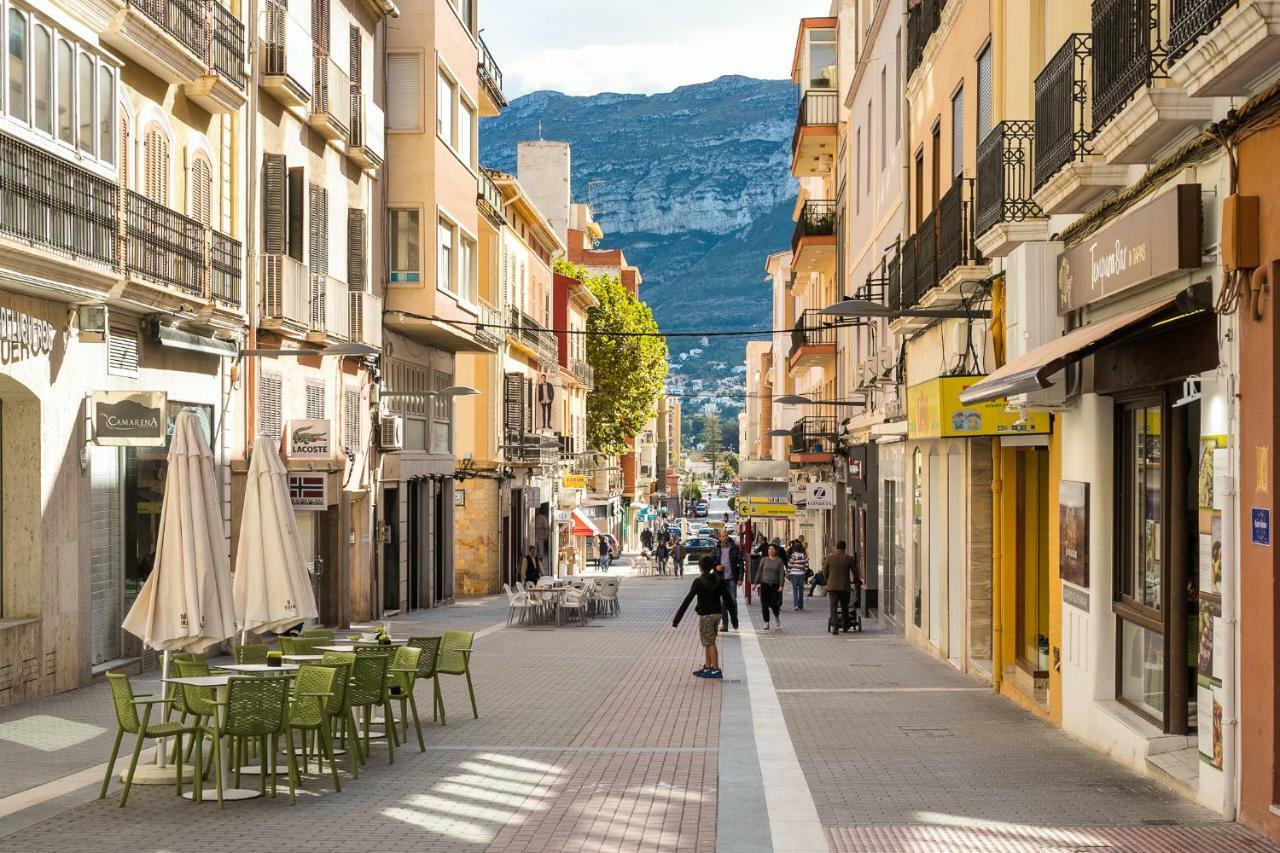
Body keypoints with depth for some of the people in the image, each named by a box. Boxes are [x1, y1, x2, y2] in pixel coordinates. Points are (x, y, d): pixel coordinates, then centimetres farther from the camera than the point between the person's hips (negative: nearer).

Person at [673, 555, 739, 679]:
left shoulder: (698, 582, -12)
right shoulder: (719, 580, 3)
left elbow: (687, 601, -14)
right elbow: (728, 600, 5)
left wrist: (676, 619, -13)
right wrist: (734, 618, 11)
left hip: (706, 615, -6)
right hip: (717, 613, 6)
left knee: (709, 643, 0)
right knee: (708, 642, 17)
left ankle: (716, 670, 0)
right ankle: (707, 667, 24)